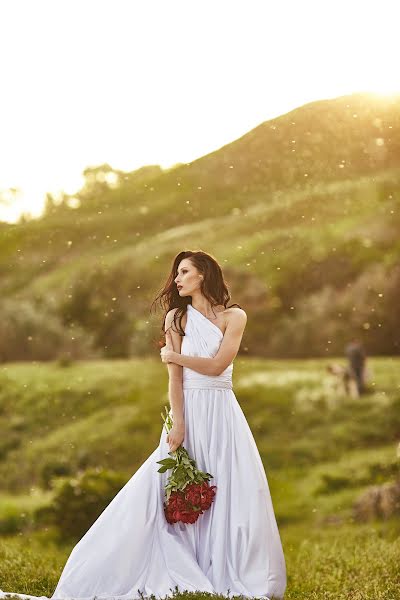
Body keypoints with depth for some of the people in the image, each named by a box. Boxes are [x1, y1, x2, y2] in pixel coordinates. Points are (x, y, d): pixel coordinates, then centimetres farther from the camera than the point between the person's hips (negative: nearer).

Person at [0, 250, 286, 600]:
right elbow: (175, 377, -3)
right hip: (189, 413, 0)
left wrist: (175, 356, -3)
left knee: (232, 496, -3)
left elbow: (216, 366, -9)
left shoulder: (235, 317, 3)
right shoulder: (177, 317, 5)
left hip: (222, 414, 0)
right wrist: (178, 424, -13)